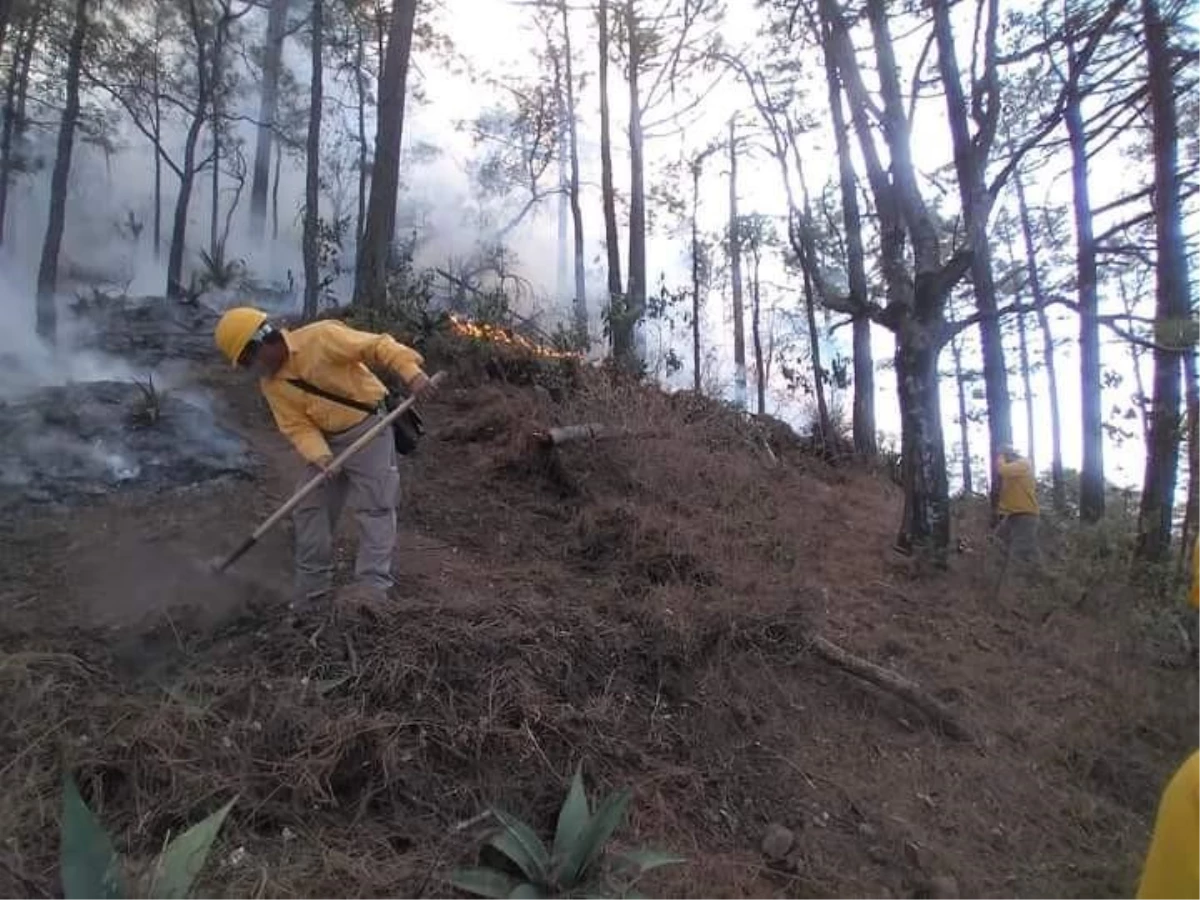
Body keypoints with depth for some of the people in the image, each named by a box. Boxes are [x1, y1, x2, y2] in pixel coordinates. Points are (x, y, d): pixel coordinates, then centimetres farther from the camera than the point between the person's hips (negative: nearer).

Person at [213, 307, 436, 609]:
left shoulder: (321, 337, -18)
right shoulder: (270, 384, 0)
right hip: (326, 439, 7)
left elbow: (378, 346, -20)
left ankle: (372, 584, -10)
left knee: (374, 506, -11)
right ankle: (311, 589, 16)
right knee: (310, 509, 6)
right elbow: (297, 426, -5)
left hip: (368, 428, -7)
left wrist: (411, 372, -34)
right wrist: (319, 456, -23)